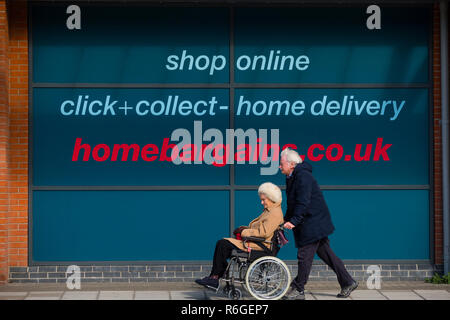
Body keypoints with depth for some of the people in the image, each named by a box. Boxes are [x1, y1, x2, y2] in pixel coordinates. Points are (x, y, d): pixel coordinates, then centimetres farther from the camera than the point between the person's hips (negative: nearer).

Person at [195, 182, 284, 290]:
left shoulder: (275, 213, -12)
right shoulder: (269, 210, 21)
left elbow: (264, 232, -22)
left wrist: (244, 232, -13)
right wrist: (244, 228, 5)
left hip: (258, 245, -11)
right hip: (254, 242, 11)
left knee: (222, 244, -16)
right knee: (222, 243, -1)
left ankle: (214, 278, -8)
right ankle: (213, 278, -6)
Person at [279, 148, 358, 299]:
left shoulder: (303, 176, -17)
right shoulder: (292, 178, 15)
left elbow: (303, 203, -24)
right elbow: (293, 204, 21)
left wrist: (293, 221, -27)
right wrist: (286, 220, 14)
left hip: (313, 223, -10)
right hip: (315, 224, 10)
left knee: (304, 255, -4)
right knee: (326, 253, 12)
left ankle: (298, 290, 3)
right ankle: (347, 282, 16)